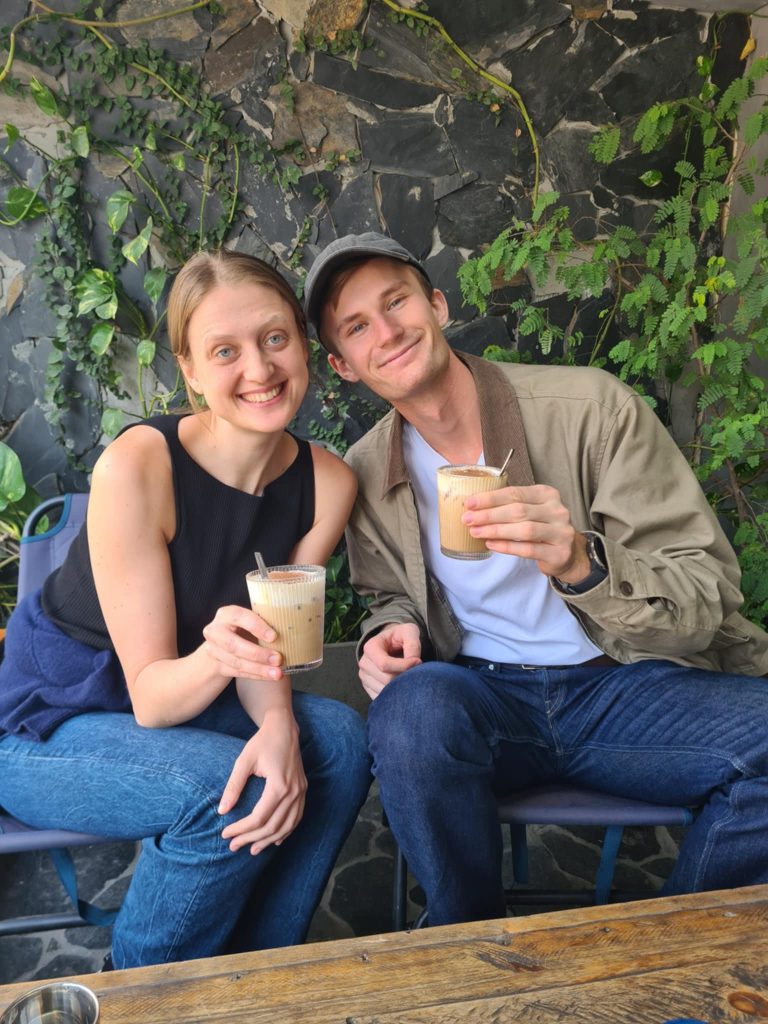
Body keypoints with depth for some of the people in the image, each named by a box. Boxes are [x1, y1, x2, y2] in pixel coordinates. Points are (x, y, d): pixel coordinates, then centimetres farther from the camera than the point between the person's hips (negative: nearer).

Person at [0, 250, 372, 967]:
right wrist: (213, 658, -46)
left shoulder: (326, 483, -11)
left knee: (339, 741, -17)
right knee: (231, 795, -28)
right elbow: (150, 696, -24)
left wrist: (278, 724, -28)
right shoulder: (137, 466, -28)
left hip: (180, 699, 5)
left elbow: (264, 639, -7)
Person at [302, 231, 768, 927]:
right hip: (483, 697, 2)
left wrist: (580, 562, -30)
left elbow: (707, 601, -10)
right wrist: (394, 630, -6)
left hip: (628, 686, 0)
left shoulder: (592, 407, -9)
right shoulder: (364, 476, 2)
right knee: (411, 703, -32)